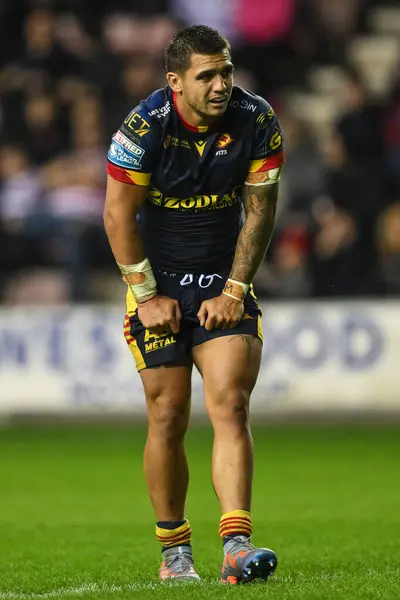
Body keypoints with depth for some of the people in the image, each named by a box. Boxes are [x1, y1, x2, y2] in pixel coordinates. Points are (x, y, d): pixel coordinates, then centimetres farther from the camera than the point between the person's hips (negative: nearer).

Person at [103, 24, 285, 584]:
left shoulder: (257, 120, -10)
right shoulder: (145, 126, -17)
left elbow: (260, 208, -2)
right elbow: (119, 214, -10)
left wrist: (233, 290, -5)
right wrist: (147, 296, -9)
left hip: (223, 288, 1)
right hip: (158, 285, -1)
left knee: (230, 406, -14)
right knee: (168, 419, -1)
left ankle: (236, 544, -21)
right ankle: (174, 550, 12)